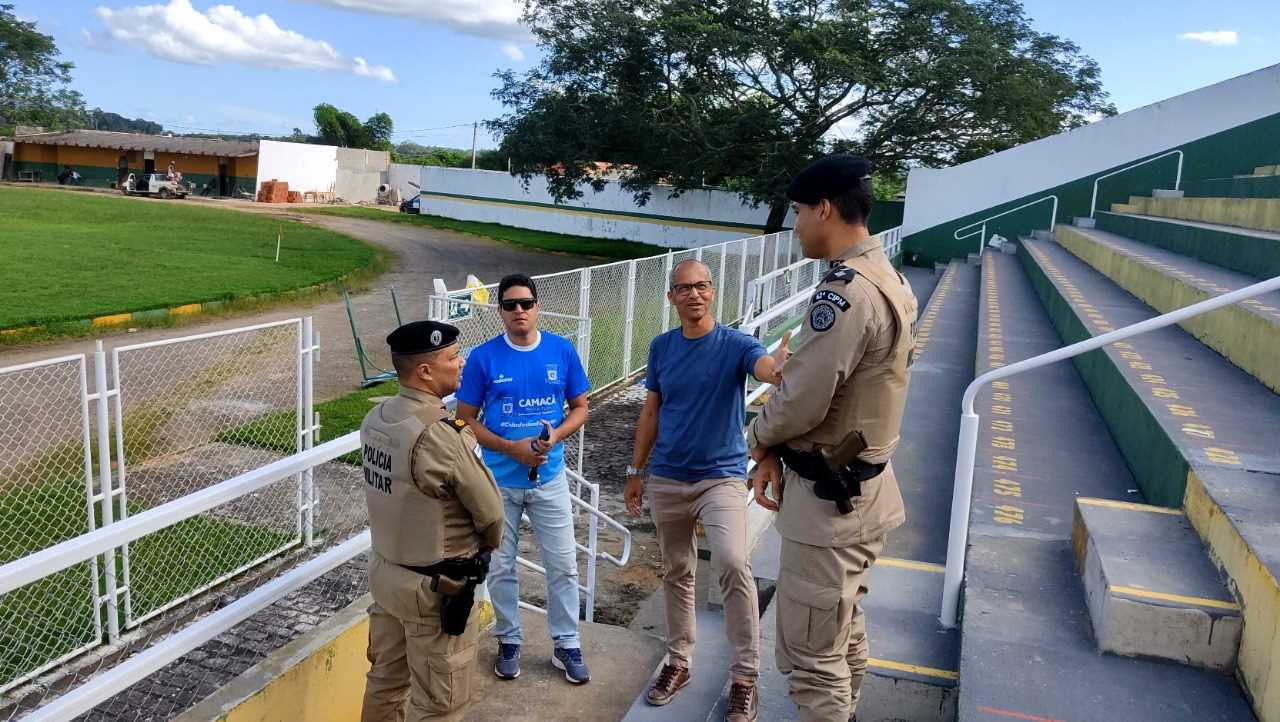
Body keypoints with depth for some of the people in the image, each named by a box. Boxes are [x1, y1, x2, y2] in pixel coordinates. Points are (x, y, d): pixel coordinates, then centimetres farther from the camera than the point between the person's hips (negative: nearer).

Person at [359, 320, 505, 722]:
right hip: (436, 588, -8)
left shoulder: (375, 420, -3)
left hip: (384, 571, 8)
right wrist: (486, 545, 5)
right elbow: (490, 513, -16)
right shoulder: (440, 435, -27)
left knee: (385, 682, 24)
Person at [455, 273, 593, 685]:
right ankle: (509, 642, 31)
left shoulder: (562, 351, -5)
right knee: (501, 568, 12)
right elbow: (466, 419, -5)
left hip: (550, 478, 1)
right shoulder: (484, 357, -9)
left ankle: (566, 646, 23)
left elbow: (580, 407, 4)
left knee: (563, 565, 7)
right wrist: (512, 448, -18)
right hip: (499, 480, -1)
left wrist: (556, 435, -16)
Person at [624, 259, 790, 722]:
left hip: (722, 477, -4)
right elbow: (651, 412, 11)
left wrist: (782, 368, -57)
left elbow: (768, 368, -32)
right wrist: (635, 471, 11)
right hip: (667, 479, 4)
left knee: (733, 565, -21)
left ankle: (745, 677, -7)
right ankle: (678, 662, 31)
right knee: (676, 573, 14)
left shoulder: (736, 344, -10)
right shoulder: (661, 347, 3)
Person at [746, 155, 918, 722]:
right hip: (861, 487, 10)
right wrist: (778, 454, 6)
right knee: (844, 636, 24)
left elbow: (802, 400, -23)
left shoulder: (845, 292, -24)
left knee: (812, 657, 2)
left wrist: (759, 436, -2)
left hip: (829, 499, -10)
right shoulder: (888, 280, 8)